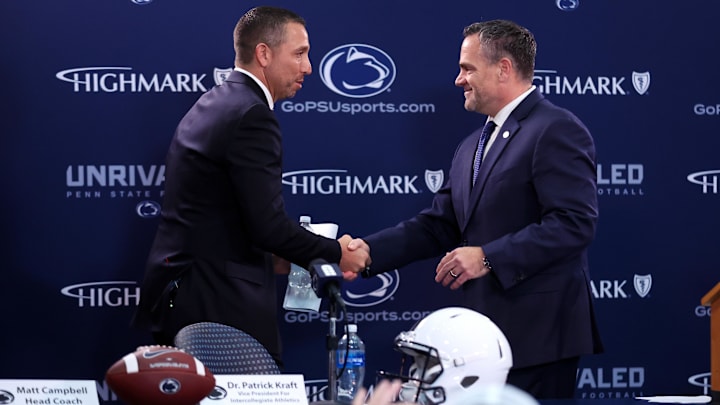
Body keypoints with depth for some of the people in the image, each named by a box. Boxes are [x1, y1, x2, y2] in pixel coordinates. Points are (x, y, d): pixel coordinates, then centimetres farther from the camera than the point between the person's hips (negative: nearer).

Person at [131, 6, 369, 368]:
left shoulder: (211, 104, 16)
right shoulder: (251, 116, -15)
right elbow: (268, 225, -19)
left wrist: (272, 257, 16)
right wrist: (337, 254, -5)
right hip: (220, 308, -10)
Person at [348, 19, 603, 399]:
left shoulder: (556, 130, -10)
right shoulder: (473, 145, 20)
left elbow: (574, 224, -19)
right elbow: (438, 224, 15)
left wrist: (488, 257, -21)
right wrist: (370, 251, 1)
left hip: (538, 334, -9)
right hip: (487, 333, 9)